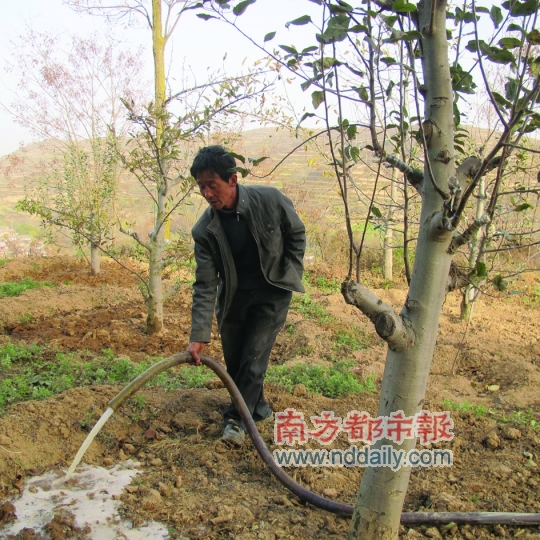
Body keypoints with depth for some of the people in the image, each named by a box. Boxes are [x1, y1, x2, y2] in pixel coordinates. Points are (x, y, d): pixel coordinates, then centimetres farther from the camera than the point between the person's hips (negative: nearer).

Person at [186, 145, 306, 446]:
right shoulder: (205, 230, -18)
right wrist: (199, 336, -22)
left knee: (254, 356, -7)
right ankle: (259, 407, 34)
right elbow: (205, 285, -17)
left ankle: (238, 419, 6)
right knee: (234, 361, 11)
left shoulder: (270, 200, -22)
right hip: (233, 296, 3)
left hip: (273, 291, -2)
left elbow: (296, 233, -2)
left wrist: (292, 273, -6)